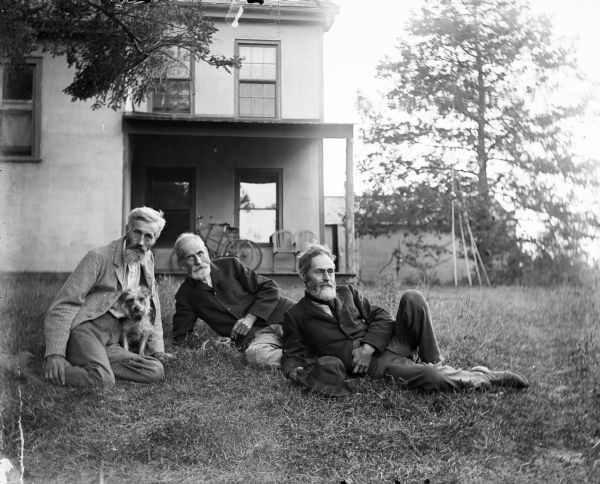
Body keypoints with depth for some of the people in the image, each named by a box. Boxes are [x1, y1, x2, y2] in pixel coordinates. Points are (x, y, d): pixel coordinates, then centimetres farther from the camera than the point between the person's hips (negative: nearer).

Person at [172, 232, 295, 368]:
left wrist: (251, 316, -10)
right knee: (254, 354, -38)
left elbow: (269, 288, 6)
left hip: (277, 314, 1)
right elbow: (180, 336, 12)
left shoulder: (230, 265, 8)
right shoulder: (185, 295, 9)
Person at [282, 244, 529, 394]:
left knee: (412, 298, -23)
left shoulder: (347, 292, 20)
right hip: (375, 364, -5)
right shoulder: (295, 316, 9)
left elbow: (381, 317, 12)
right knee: (432, 379, -32)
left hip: (393, 341, 5)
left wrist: (368, 346, -8)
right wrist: (296, 373, -21)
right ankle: (489, 377, -8)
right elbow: (292, 356, 4)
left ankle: (433, 362, -11)